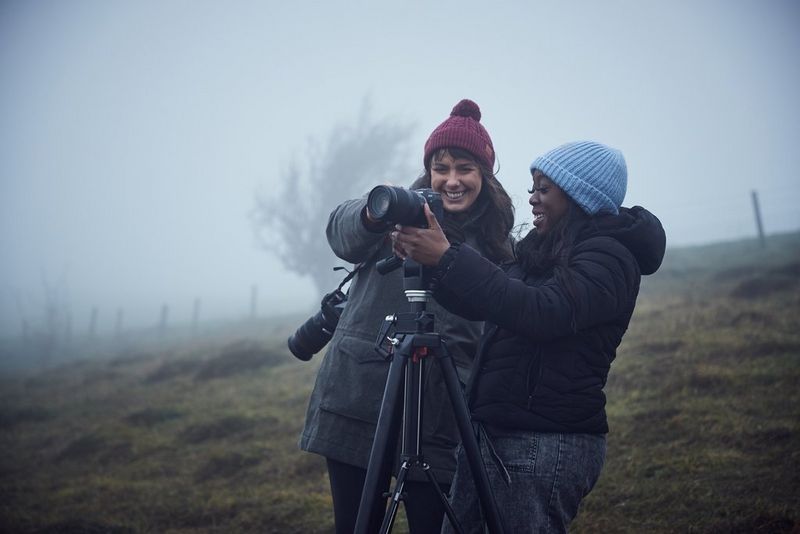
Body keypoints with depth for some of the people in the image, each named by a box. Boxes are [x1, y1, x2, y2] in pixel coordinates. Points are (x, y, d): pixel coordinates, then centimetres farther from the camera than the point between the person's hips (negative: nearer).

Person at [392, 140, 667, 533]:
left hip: (547, 444, -8)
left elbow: (540, 314, -25)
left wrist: (448, 259, -25)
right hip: (490, 435, 8)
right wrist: (425, 260, 1)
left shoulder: (608, 258, -10)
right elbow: (480, 305, 18)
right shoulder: (545, 250, 16)